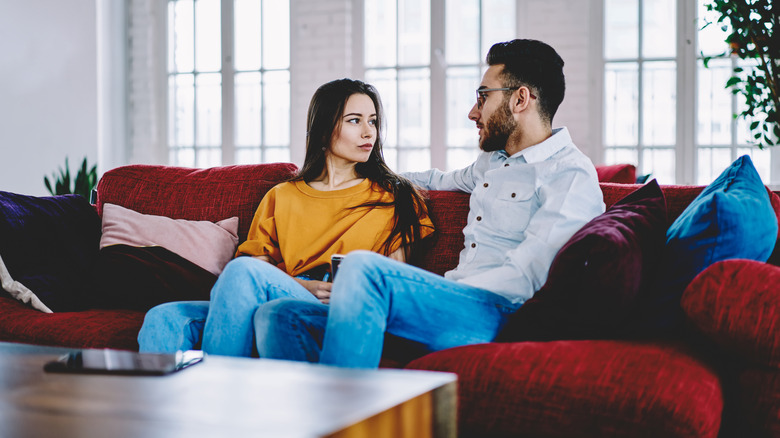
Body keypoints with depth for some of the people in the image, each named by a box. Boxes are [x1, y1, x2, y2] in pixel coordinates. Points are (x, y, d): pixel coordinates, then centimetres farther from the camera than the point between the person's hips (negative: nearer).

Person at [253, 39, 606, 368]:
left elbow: (524, 278, -14)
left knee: (364, 267, -34)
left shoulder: (572, 175, -2)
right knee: (279, 317, -11)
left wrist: (433, 295, -16)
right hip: (447, 304, 8)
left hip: (495, 315, -8)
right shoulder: (494, 160, 26)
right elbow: (442, 181, 49)